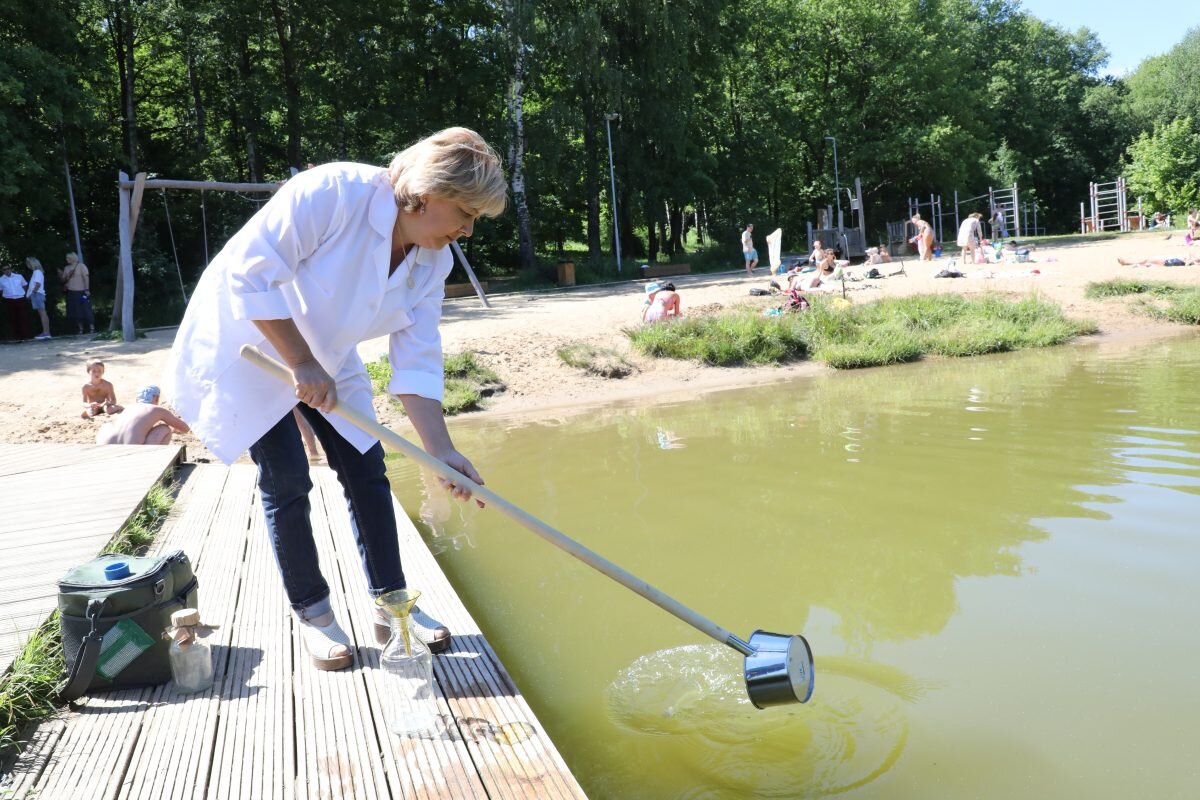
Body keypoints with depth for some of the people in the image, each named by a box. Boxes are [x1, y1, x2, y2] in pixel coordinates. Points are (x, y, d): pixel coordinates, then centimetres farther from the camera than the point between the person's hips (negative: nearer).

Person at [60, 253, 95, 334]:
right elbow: (64, 279, 17)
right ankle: (80, 329, 7)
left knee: (86, 310, -7)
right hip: (71, 293, 6)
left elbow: (86, 278, -9)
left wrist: (87, 289, -17)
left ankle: (92, 328, -7)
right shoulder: (67, 268, 15)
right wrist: (60, 274, -4)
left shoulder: (81, 266, -2)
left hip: (81, 292, -6)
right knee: (76, 312, 3)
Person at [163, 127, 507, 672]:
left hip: (326, 357, 6)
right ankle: (311, 613, 11)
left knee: (366, 470, 2)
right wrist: (301, 364, -29)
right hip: (248, 340, -6)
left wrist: (440, 450, -19)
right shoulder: (333, 192, -31)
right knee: (286, 482, -7)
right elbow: (251, 273, -30)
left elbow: (417, 364, -11)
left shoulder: (432, 262, -11)